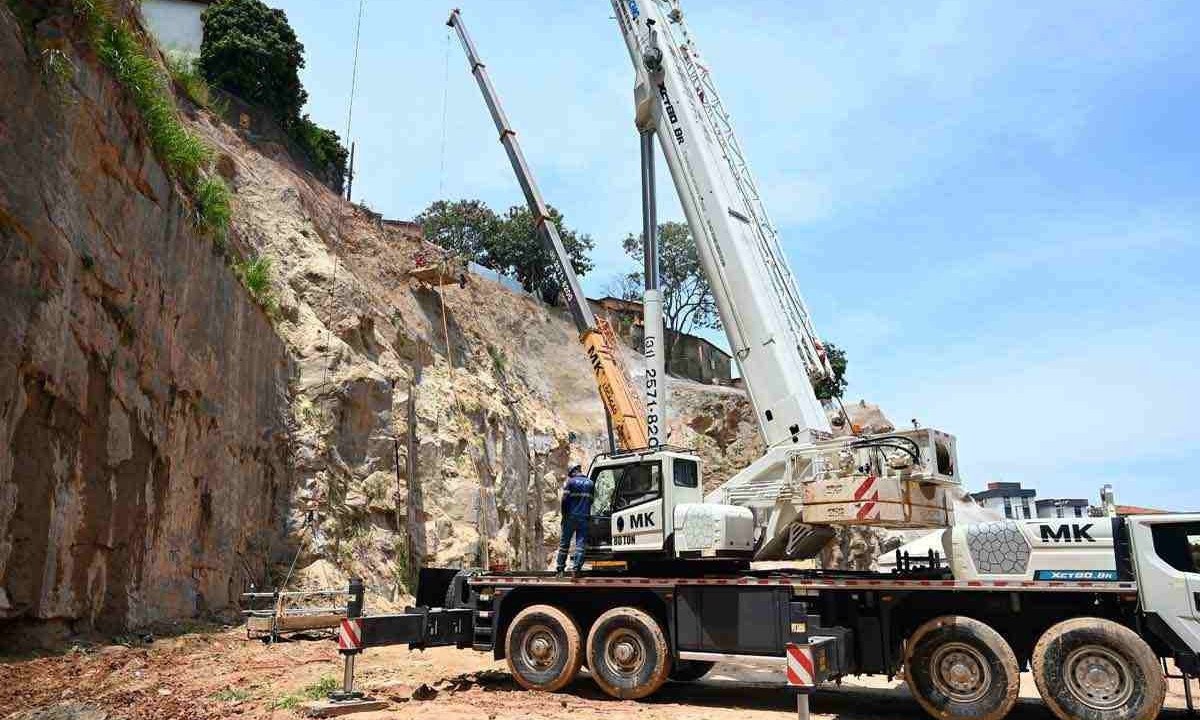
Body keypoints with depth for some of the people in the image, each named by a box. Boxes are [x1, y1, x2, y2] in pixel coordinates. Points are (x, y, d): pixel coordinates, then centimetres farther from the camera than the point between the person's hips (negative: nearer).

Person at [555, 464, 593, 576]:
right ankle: (576, 569, -4)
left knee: (564, 543, 7)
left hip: (571, 516, -2)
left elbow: (565, 500, -6)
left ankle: (560, 568, 9)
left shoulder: (571, 482, -3)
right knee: (580, 544, 2)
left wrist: (564, 515, 2)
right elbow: (591, 500, 13)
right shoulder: (590, 483, 10)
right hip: (584, 517, 2)